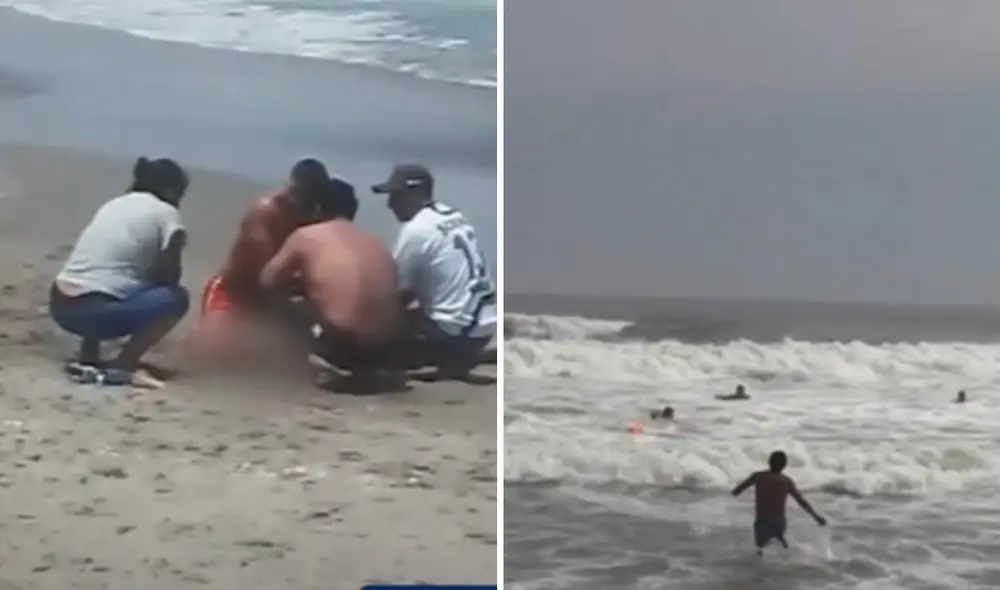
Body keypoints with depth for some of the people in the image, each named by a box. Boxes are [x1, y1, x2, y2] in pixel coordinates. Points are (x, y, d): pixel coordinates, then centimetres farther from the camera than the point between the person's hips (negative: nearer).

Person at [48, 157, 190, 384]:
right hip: (94, 312, -8)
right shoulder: (166, 213, 1)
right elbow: (168, 276, 0)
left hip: (61, 306, 8)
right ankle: (122, 364, -1)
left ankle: (88, 354, 19)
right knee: (176, 297, 7)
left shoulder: (113, 205, 21)